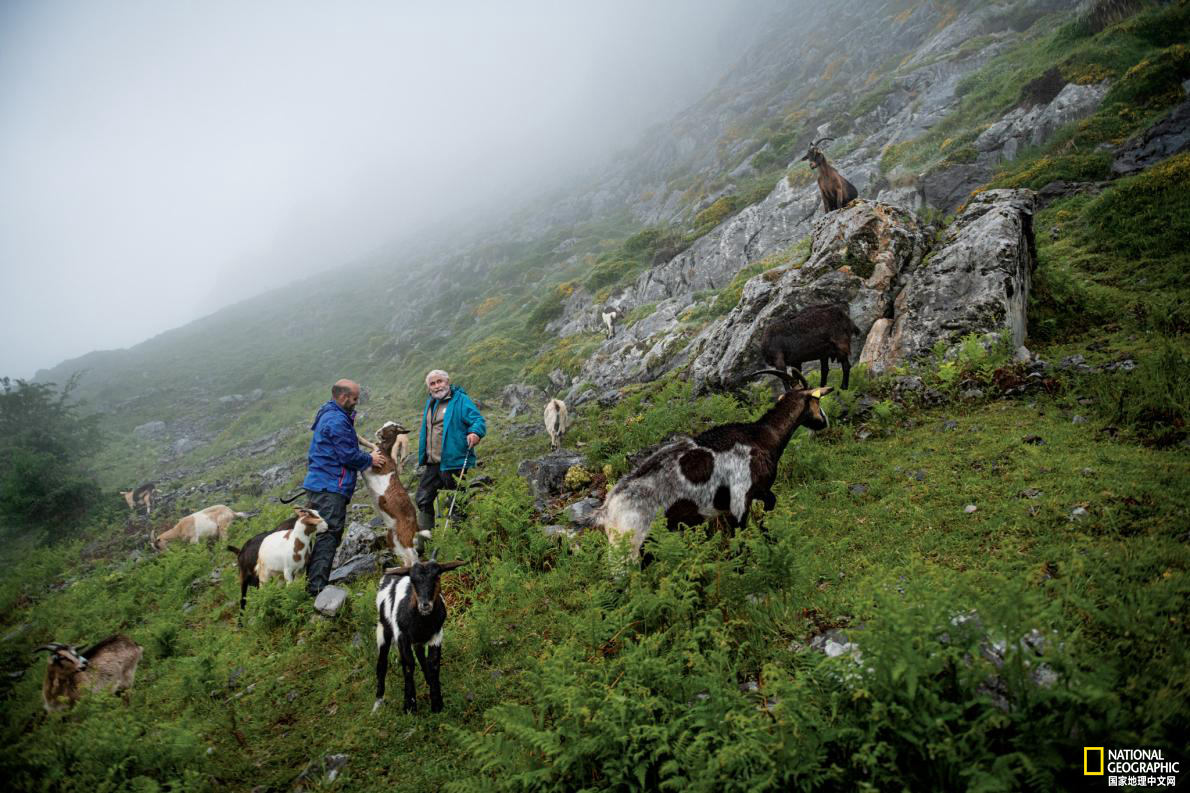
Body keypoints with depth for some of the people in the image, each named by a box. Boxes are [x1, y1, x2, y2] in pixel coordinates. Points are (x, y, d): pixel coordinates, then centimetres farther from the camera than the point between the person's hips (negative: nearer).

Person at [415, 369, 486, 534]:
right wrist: (423, 456, 24)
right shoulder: (430, 403, 15)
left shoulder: (461, 400, -9)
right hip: (432, 464, 8)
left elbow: (478, 421, -18)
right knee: (423, 500, 12)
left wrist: (475, 433, -40)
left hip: (453, 463, -8)